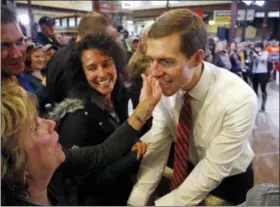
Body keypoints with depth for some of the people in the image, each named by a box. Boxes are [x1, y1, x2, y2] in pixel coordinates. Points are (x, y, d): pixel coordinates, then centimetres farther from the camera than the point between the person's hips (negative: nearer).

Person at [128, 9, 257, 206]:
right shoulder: (164, 86, -19)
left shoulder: (239, 99, -32)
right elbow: (156, 146, -17)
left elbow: (213, 170, -26)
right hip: (188, 170, 3)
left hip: (228, 181, -3)